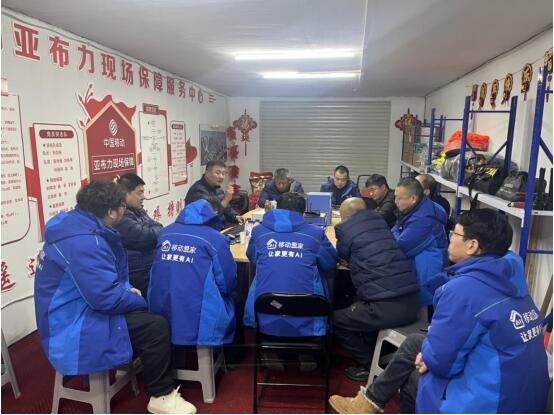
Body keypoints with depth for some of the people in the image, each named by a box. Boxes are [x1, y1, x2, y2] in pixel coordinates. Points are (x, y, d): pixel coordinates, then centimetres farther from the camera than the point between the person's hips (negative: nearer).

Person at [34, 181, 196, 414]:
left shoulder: (76, 226, 3)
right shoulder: (83, 241, -28)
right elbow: (106, 298, -31)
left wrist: (126, 291, 4)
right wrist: (139, 301, -11)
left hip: (76, 314, 10)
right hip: (74, 332, -10)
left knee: (145, 316, 14)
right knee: (156, 326, -16)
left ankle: (141, 367, 26)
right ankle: (161, 396, 1)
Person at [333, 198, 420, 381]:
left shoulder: (344, 228, -1)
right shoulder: (379, 220, 16)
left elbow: (341, 254, 18)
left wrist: (332, 236, 34)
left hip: (386, 306, -7)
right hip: (411, 301, 7)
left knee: (337, 320, 16)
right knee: (358, 306, 32)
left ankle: (368, 365, 20)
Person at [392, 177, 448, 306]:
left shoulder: (423, 218, -27)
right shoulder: (413, 209, 6)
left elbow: (401, 246, -24)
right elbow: (395, 231, 11)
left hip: (424, 272, -9)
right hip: (415, 263, 9)